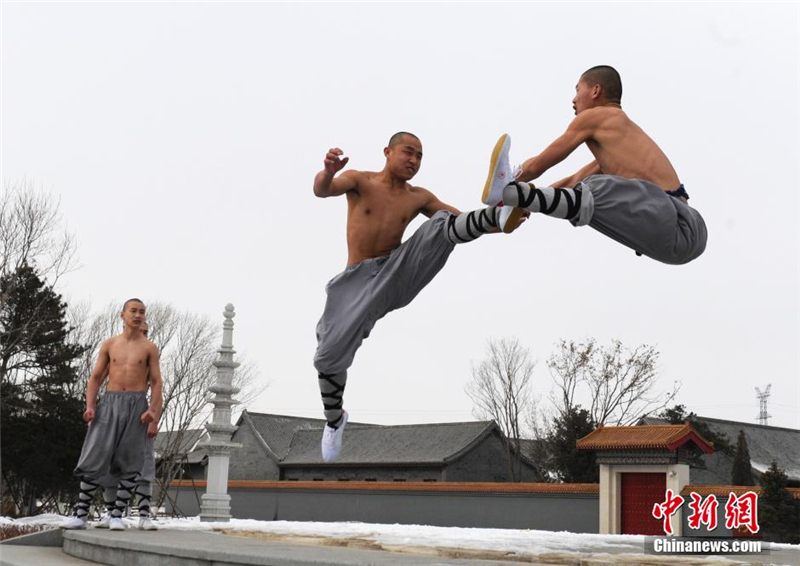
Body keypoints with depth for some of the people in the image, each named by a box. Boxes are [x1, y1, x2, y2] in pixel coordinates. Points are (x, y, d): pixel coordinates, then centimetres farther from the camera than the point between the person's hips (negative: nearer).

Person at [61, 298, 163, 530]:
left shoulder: (149, 348, 7)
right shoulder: (109, 344, 11)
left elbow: (156, 382, 3)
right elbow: (95, 378, 10)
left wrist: (152, 410, -13)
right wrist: (90, 406, -5)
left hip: (136, 405, -1)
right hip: (110, 402, 1)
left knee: (129, 464, -2)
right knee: (94, 459, -4)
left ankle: (117, 516, 4)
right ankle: (81, 515, -1)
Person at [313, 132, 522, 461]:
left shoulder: (418, 198, 11)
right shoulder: (360, 181, 2)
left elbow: (462, 221, 6)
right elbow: (321, 190, -17)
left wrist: (497, 223, -16)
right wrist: (328, 171, -44)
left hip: (400, 273, 1)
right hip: (359, 281, -1)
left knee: (443, 224, -19)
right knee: (328, 358, -4)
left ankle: (501, 209, -49)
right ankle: (335, 421, 23)